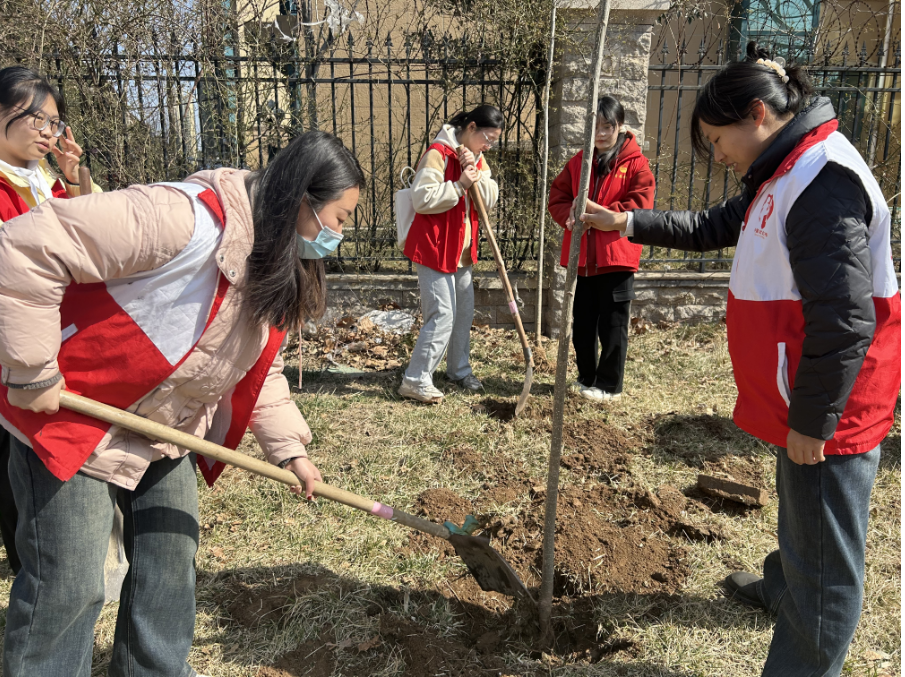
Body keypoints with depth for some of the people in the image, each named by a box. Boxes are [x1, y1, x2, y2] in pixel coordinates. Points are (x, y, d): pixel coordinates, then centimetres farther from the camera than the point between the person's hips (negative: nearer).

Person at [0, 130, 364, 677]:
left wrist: (289, 450, -1)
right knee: (68, 586, 1)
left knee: (172, 564, 17)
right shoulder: (189, 219, -33)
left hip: (165, 429, 8)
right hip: (69, 417, -8)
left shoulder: (278, 266, -2)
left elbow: (261, 368, 7)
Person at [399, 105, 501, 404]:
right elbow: (423, 199, -23)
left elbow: (490, 199, 2)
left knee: (464, 311, 16)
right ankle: (415, 380, -2)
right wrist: (460, 185, -25)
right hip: (435, 247, -9)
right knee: (442, 315, -11)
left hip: (461, 250, 9)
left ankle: (459, 370, 32)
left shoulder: (476, 157, 12)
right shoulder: (438, 153, -16)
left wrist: (476, 174, -14)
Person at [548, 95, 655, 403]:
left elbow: (640, 205, -13)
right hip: (581, 257, 5)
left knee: (612, 325, 3)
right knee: (582, 323, 14)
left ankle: (609, 384, 16)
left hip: (616, 257, -5)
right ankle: (586, 377, 30)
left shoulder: (635, 163, -3)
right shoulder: (579, 161, 11)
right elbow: (557, 197, 9)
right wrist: (571, 215, -12)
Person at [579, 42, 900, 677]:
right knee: (800, 512, 31)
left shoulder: (823, 181, -24)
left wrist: (812, 420, -21)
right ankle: (782, 588, 55)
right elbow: (713, 227, 22)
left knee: (825, 558, 5)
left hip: (828, 416, -11)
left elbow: (846, 319, -27)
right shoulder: (784, 177, 10)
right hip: (806, 406, 11)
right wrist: (628, 223, 14)